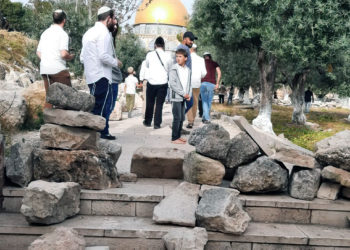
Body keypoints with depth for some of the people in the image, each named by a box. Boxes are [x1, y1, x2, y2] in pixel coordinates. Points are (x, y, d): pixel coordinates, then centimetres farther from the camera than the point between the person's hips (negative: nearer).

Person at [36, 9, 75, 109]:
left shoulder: (45, 33, 14)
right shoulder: (62, 34, -7)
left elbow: (38, 52, 16)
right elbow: (63, 54, -17)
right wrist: (71, 57, 3)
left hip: (44, 70, 7)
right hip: (58, 69, -7)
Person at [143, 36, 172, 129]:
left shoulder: (149, 55, -3)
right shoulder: (167, 56, -3)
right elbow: (169, 69, 9)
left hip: (151, 82, 0)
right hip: (163, 83, 0)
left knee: (149, 103, 14)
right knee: (159, 104, 6)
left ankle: (147, 121, 25)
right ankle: (157, 123, 4)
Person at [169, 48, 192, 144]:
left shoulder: (188, 70, 10)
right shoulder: (174, 69, -9)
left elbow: (189, 83, 15)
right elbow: (172, 84, -15)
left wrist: (189, 95, -1)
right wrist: (183, 93, -15)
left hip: (184, 98, 6)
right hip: (176, 97, -6)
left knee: (182, 118, 10)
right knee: (177, 118, -7)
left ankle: (178, 136, 20)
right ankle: (174, 138, 0)